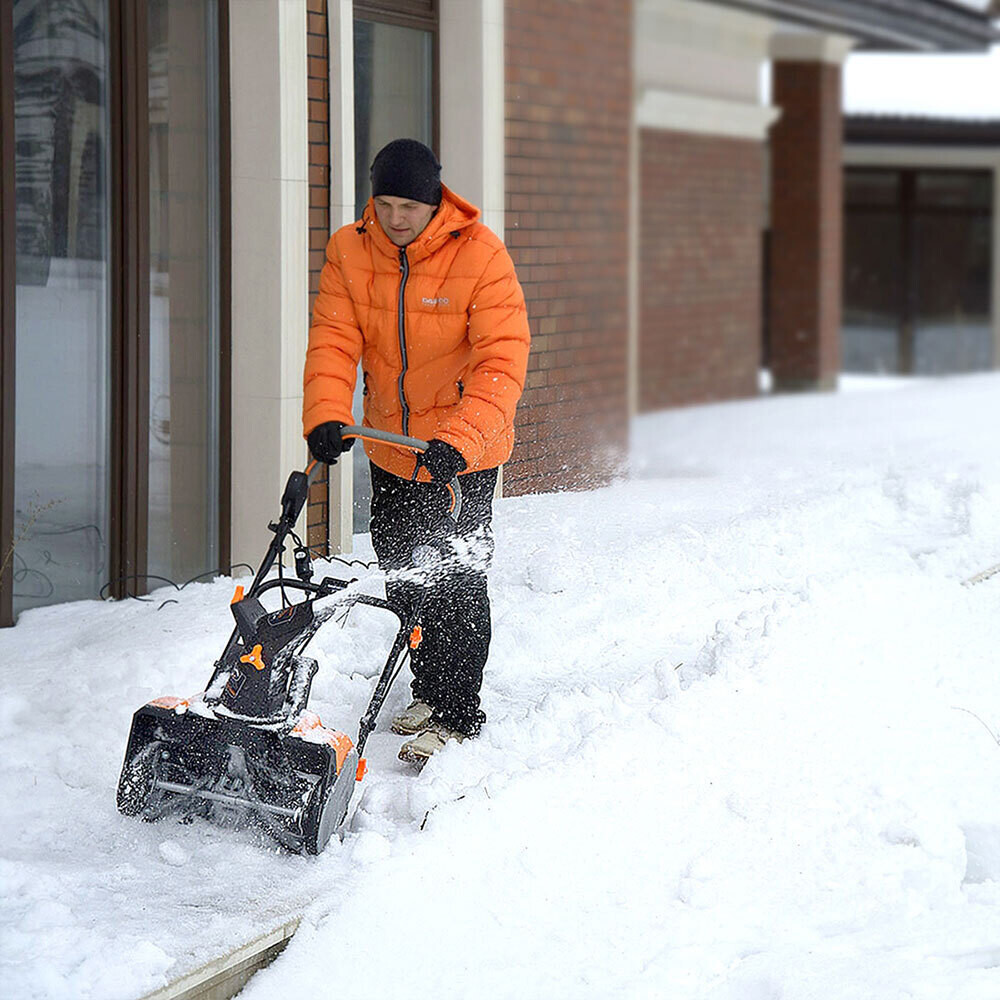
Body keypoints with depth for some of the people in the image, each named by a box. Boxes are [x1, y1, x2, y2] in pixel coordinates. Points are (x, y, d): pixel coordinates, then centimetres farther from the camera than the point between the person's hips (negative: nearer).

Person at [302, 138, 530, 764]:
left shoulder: (481, 256, -19)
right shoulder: (349, 253, -6)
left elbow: (502, 361, -24)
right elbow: (334, 341, -9)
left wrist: (460, 439, -37)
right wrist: (326, 416, -27)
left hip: (462, 452, -5)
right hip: (390, 445, 5)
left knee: (456, 578, -5)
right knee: (402, 572, 15)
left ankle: (460, 716, 7)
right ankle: (429, 689, 35)